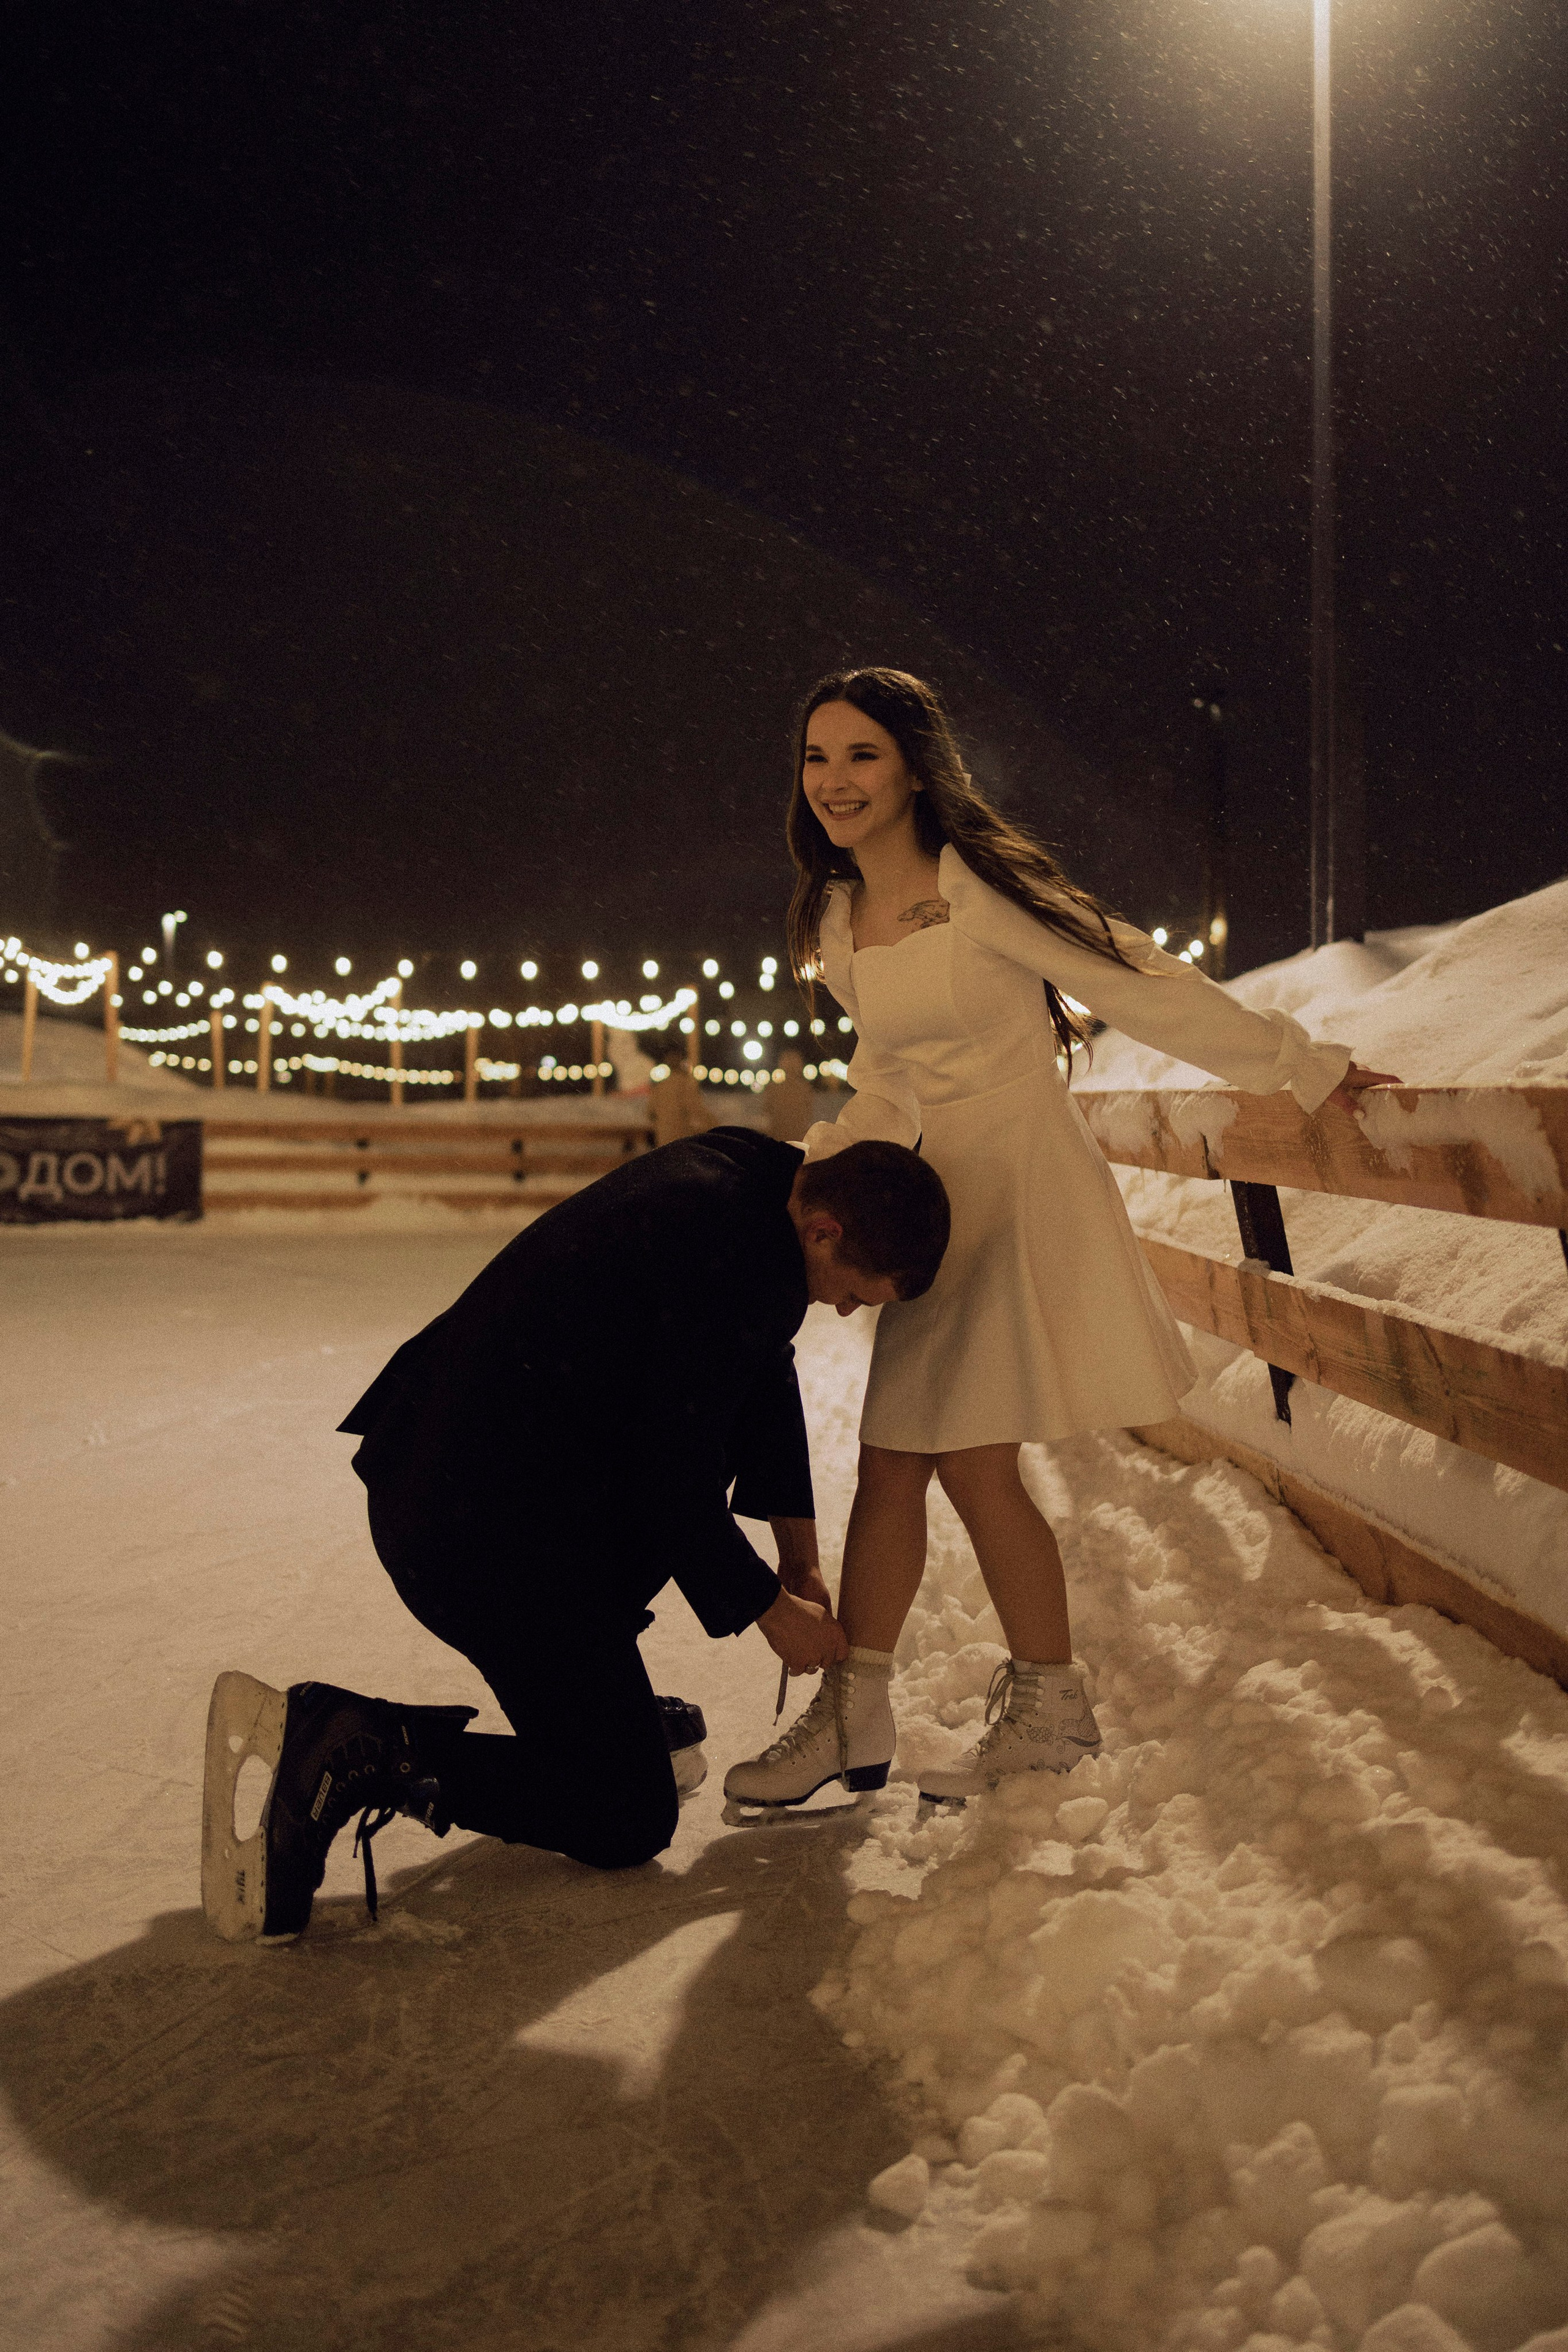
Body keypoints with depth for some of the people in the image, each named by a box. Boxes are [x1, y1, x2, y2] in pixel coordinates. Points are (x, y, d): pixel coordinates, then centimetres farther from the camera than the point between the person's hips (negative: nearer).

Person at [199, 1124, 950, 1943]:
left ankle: (603, 1699, 28)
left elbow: (768, 1375, 22)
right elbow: (677, 1483, -17)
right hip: (480, 1535, -10)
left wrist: (800, 1558, 23)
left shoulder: (744, 1173, 8)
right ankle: (358, 1750, -12)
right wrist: (772, 1611, 1)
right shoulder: (730, 1260, -22)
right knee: (631, 1822, 1)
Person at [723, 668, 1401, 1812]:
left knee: (970, 1458, -6)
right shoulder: (839, 916, 10)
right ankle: (850, 1709, 14)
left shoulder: (983, 885, -13)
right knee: (891, 1458, 5)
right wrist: (829, 1156, 5)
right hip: (936, 1196, 7)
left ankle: (1050, 1706, 12)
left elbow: (1147, 985, -9)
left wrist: (1302, 1064, -3)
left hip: (1025, 1179, -7)